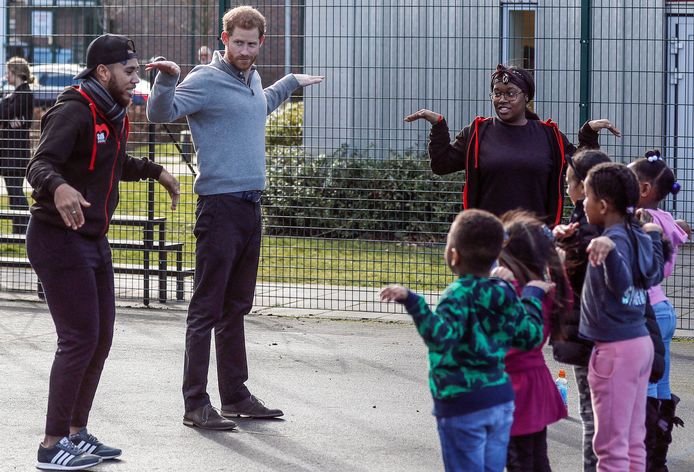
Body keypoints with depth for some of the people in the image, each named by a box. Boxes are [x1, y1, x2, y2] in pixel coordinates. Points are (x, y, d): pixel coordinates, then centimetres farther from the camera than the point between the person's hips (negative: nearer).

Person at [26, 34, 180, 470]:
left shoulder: (114, 115, 11)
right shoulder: (74, 112, -18)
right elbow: (40, 164, -31)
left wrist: (155, 172, 35)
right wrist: (59, 188, -50)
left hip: (94, 239, 10)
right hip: (59, 239, -10)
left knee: (101, 338, 13)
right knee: (79, 340, -11)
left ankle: (76, 433, 24)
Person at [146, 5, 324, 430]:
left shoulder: (252, 80, 16)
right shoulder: (206, 80, -9)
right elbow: (161, 113, -21)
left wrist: (292, 82, 44)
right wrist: (166, 80, -38)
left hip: (251, 205, 8)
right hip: (220, 205, -8)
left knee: (236, 307, 14)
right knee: (207, 308, -7)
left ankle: (236, 395, 22)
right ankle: (196, 403, -6)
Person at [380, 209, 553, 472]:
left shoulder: (459, 296, -16)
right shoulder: (504, 294, 4)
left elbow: (440, 337, -32)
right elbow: (531, 337, 13)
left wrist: (412, 302, -39)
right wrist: (533, 296, 27)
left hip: (463, 405, -7)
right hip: (501, 400, 7)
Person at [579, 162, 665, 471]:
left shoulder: (616, 238, -17)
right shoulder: (638, 235, 8)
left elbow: (620, 283, -33)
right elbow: (655, 275, 25)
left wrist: (609, 249, -48)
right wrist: (654, 235, 37)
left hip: (615, 350, -9)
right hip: (641, 342, 9)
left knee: (611, 446, -3)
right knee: (634, 441, 14)